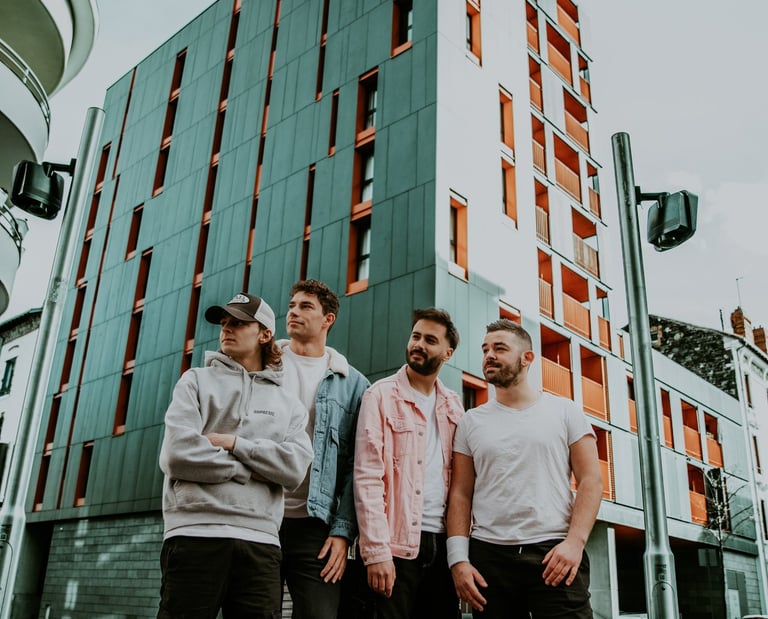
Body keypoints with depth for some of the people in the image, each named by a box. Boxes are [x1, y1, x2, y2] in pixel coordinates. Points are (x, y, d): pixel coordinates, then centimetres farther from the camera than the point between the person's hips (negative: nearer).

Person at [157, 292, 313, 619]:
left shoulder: (288, 404, 16)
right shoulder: (197, 381, 10)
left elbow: (294, 468, -3)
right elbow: (177, 455, -6)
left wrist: (234, 442, -8)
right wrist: (247, 470, -2)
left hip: (260, 542, 2)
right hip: (195, 535, -2)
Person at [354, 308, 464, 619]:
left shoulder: (454, 405, 11)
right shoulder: (381, 395, -4)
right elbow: (367, 476, -11)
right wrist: (376, 550, -17)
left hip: (443, 541, 5)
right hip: (398, 544, -5)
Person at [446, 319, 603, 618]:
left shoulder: (565, 411, 6)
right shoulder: (471, 421, 9)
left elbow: (591, 481, 0)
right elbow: (460, 494, 6)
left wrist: (575, 541, -13)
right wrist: (458, 559, -4)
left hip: (555, 554, -1)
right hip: (488, 556, 2)